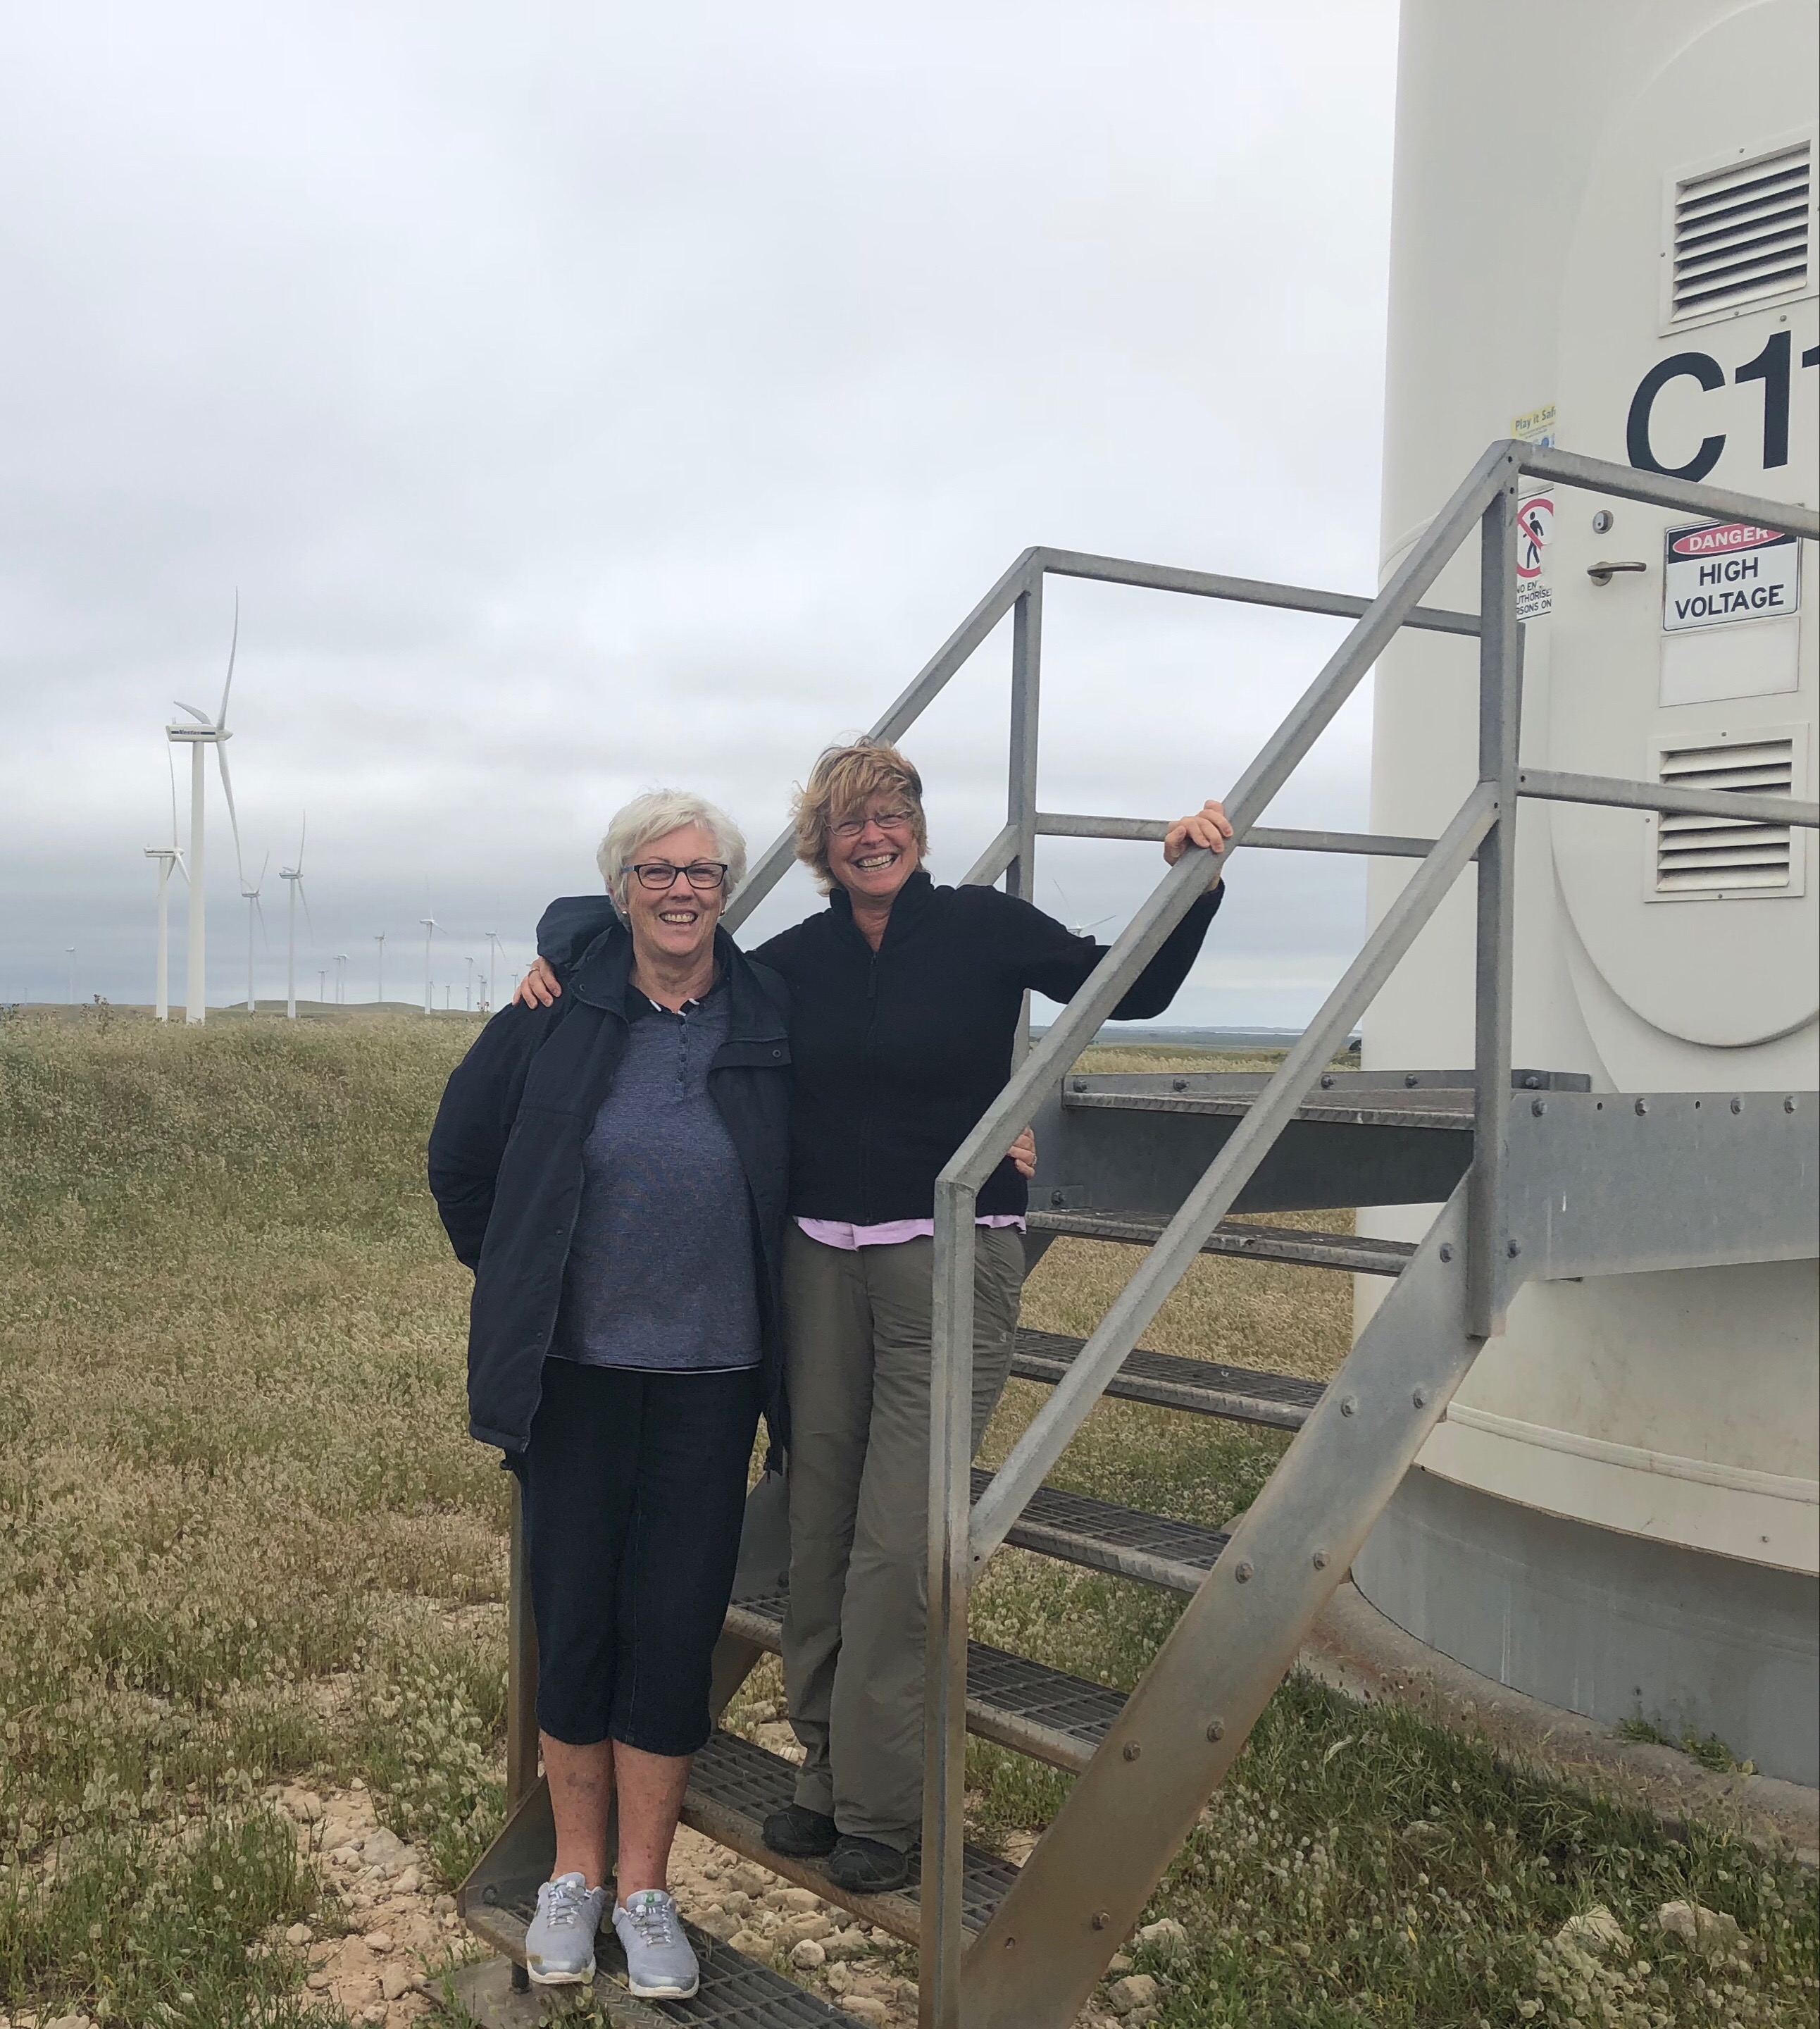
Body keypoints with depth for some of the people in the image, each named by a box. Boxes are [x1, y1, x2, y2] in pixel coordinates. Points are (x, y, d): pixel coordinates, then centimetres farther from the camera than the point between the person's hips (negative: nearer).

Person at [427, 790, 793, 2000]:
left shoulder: (774, 1020, -2)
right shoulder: (557, 1014, -4)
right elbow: (461, 1160, 8)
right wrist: (519, 1287, 11)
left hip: (710, 1370, 0)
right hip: (574, 1366, 0)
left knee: (676, 1625, 5)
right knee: (574, 1616, 8)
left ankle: (646, 1888, 21)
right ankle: (576, 1873, 26)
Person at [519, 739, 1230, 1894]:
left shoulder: (982, 928, -2)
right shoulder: (797, 962, 7)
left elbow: (1134, 988, -2)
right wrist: (563, 956, 0)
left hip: (949, 1259, -4)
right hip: (822, 1261, 4)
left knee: (900, 1541, -4)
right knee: (820, 1527, 8)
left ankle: (882, 1807, 11)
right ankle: (829, 1773, 25)